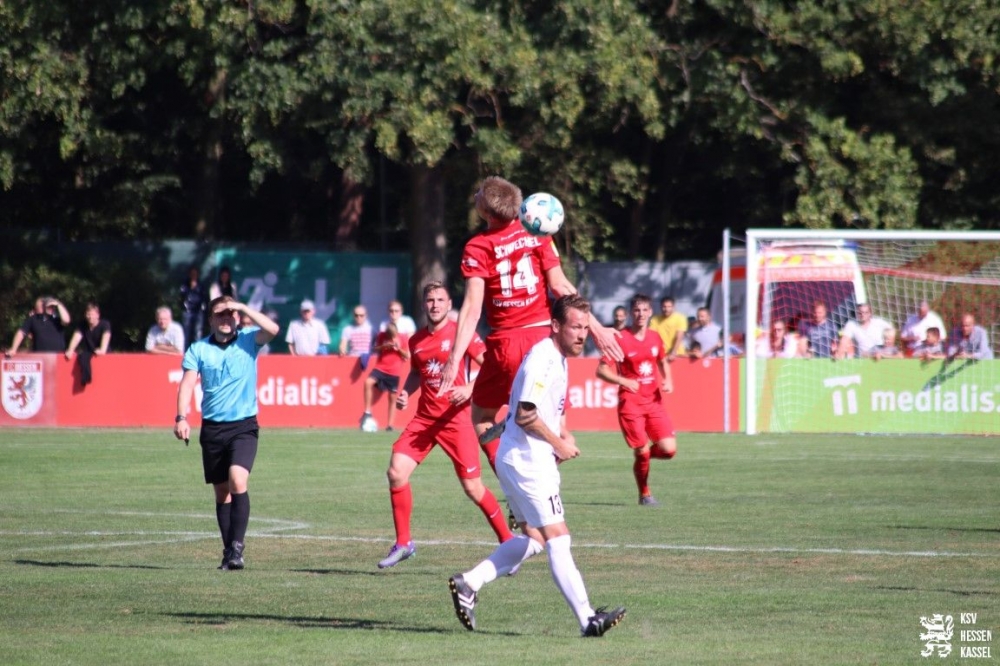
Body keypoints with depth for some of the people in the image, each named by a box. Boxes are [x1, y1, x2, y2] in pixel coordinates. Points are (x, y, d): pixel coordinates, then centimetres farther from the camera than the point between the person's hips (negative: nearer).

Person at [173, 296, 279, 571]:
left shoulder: (248, 340, 3)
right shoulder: (198, 349, 4)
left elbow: (272, 330, -16)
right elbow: (187, 383, -4)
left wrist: (244, 307, -15)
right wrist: (181, 417, -18)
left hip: (244, 426, -2)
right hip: (212, 427, 2)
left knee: (238, 481, -21)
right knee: (221, 492, 7)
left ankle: (237, 546, -20)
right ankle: (229, 552, 14)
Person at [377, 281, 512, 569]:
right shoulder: (416, 340, 9)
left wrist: (469, 389, -24)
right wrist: (405, 393, 5)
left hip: (455, 418, -5)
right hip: (424, 418, 5)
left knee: (473, 488, -5)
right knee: (396, 472, -9)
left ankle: (508, 542, 13)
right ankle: (403, 543, 5)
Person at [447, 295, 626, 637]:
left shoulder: (558, 359, 15)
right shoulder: (542, 359, -17)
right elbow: (524, 415, -24)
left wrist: (564, 435, 10)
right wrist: (559, 444, -13)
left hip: (536, 461, 10)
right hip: (526, 462, -10)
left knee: (533, 537, 18)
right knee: (558, 539, -12)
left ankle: (469, 583, 18)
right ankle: (588, 620, -15)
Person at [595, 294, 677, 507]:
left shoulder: (655, 337, 7)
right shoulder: (621, 340, -7)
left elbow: (663, 362, 25)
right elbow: (601, 370, -8)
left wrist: (667, 380, 5)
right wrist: (623, 381, -23)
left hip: (654, 401, 4)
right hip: (631, 403, -4)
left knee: (669, 449, -10)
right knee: (642, 452, -6)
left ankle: (643, 453, 24)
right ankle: (645, 495, 17)